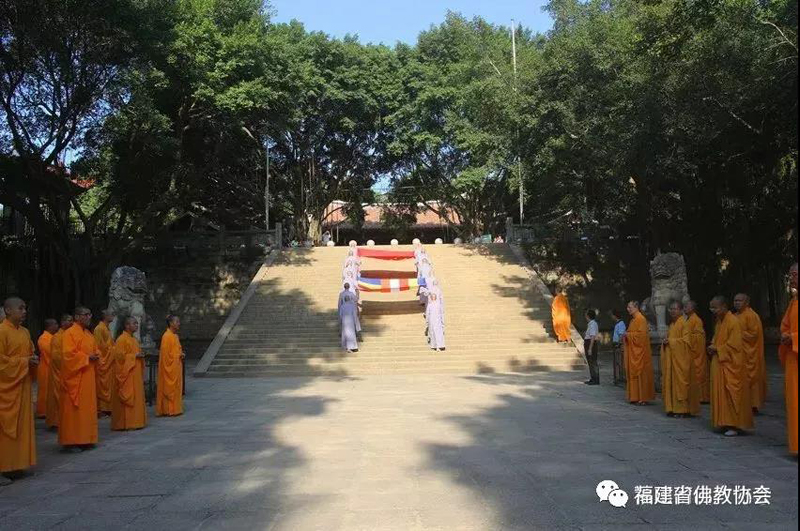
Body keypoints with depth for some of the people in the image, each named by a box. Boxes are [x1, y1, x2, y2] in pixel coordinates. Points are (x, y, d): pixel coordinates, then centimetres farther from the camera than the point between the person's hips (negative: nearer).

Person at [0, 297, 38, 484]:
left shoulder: (25, 332, 11)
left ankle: (15, 465, 18)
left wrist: (33, 360, 0)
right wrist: (24, 362, -15)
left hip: (22, 385, 8)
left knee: (22, 425, 10)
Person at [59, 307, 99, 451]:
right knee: (74, 409, -4)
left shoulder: (89, 334, 15)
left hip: (88, 377, 8)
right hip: (75, 377, -8)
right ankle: (71, 441, 2)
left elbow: (95, 350, 23)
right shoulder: (70, 333, -10)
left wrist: (95, 356, 2)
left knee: (88, 408, 10)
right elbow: (68, 354, -19)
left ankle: (85, 439, 17)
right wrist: (87, 357, -16)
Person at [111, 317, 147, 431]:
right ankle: (125, 423, 1)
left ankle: (135, 421, 16)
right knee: (127, 398, -5)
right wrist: (135, 356, -19)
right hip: (126, 375, -9)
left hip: (136, 375, 9)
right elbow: (120, 356, -19)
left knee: (136, 398, 10)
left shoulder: (134, 340, 15)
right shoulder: (122, 339, -12)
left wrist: (140, 356, 7)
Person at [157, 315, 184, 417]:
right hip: (170, 366, -10)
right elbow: (165, 353, -18)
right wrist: (178, 356, -18)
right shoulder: (167, 336, -16)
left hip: (176, 366, 10)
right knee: (169, 388, -2)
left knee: (176, 387, 12)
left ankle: (175, 409, 18)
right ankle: (169, 410, 5)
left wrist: (181, 355, 7)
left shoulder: (175, 336, 13)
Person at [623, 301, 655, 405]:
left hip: (639, 352, -10)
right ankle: (635, 397, 13)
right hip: (633, 351, 10)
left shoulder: (640, 319, -13)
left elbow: (641, 334, -21)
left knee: (640, 373, -6)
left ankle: (643, 398, -2)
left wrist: (628, 335, -14)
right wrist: (626, 336, 7)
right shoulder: (633, 319, 16)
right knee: (633, 373, 9)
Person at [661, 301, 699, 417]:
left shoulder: (684, 323, -10)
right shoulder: (672, 324, 16)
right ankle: (673, 408, 11)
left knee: (680, 382, -5)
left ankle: (683, 409, 1)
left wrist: (671, 341, -15)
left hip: (681, 359, -8)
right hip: (671, 358, 8)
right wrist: (665, 341, 3)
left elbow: (686, 340, -17)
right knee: (670, 382, 7)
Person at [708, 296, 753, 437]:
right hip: (719, 363, 9)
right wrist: (713, 347, 3)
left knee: (731, 394, -5)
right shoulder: (719, 321, 12)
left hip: (731, 365, -9)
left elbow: (734, 345, -19)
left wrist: (717, 349, -13)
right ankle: (724, 422, 16)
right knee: (720, 393, 10)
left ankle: (735, 425, 1)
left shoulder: (733, 322, -15)